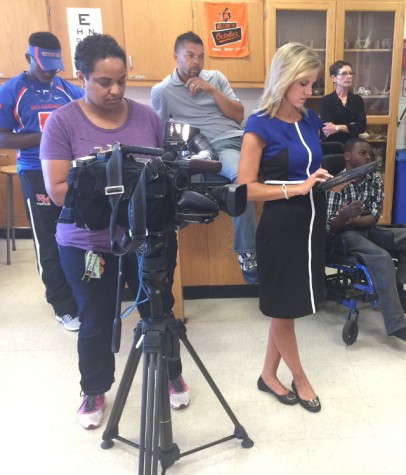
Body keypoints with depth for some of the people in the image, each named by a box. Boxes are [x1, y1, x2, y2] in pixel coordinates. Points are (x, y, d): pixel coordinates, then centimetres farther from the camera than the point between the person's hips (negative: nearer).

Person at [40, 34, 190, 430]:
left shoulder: (147, 117, 1)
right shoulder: (62, 122, -8)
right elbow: (57, 190, -13)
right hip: (88, 245, -2)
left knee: (160, 310, 18)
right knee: (96, 322, 14)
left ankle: (171, 374, 43)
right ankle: (95, 390, 39)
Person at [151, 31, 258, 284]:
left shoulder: (216, 77, 15)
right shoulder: (162, 91, 6)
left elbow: (239, 115, 8)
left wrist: (212, 90, -1)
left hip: (240, 139, 6)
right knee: (243, 177, -37)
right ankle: (247, 252, -26)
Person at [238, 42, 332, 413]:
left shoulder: (311, 119, 8)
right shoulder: (260, 126, -13)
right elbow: (245, 188, -17)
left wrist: (329, 180, 1)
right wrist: (297, 188, -23)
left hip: (312, 220, 7)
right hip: (281, 226, -7)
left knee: (287, 307, 16)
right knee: (283, 307, 10)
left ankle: (269, 375, 33)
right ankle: (299, 378, 32)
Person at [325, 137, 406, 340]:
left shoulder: (375, 182, 2)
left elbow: (373, 218, -6)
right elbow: (330, 227, -18)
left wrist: (355, 220, -24)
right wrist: (344, 216, -38)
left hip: (368, 231, 7)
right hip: (344, 235, -7)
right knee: (382, 258, -31)